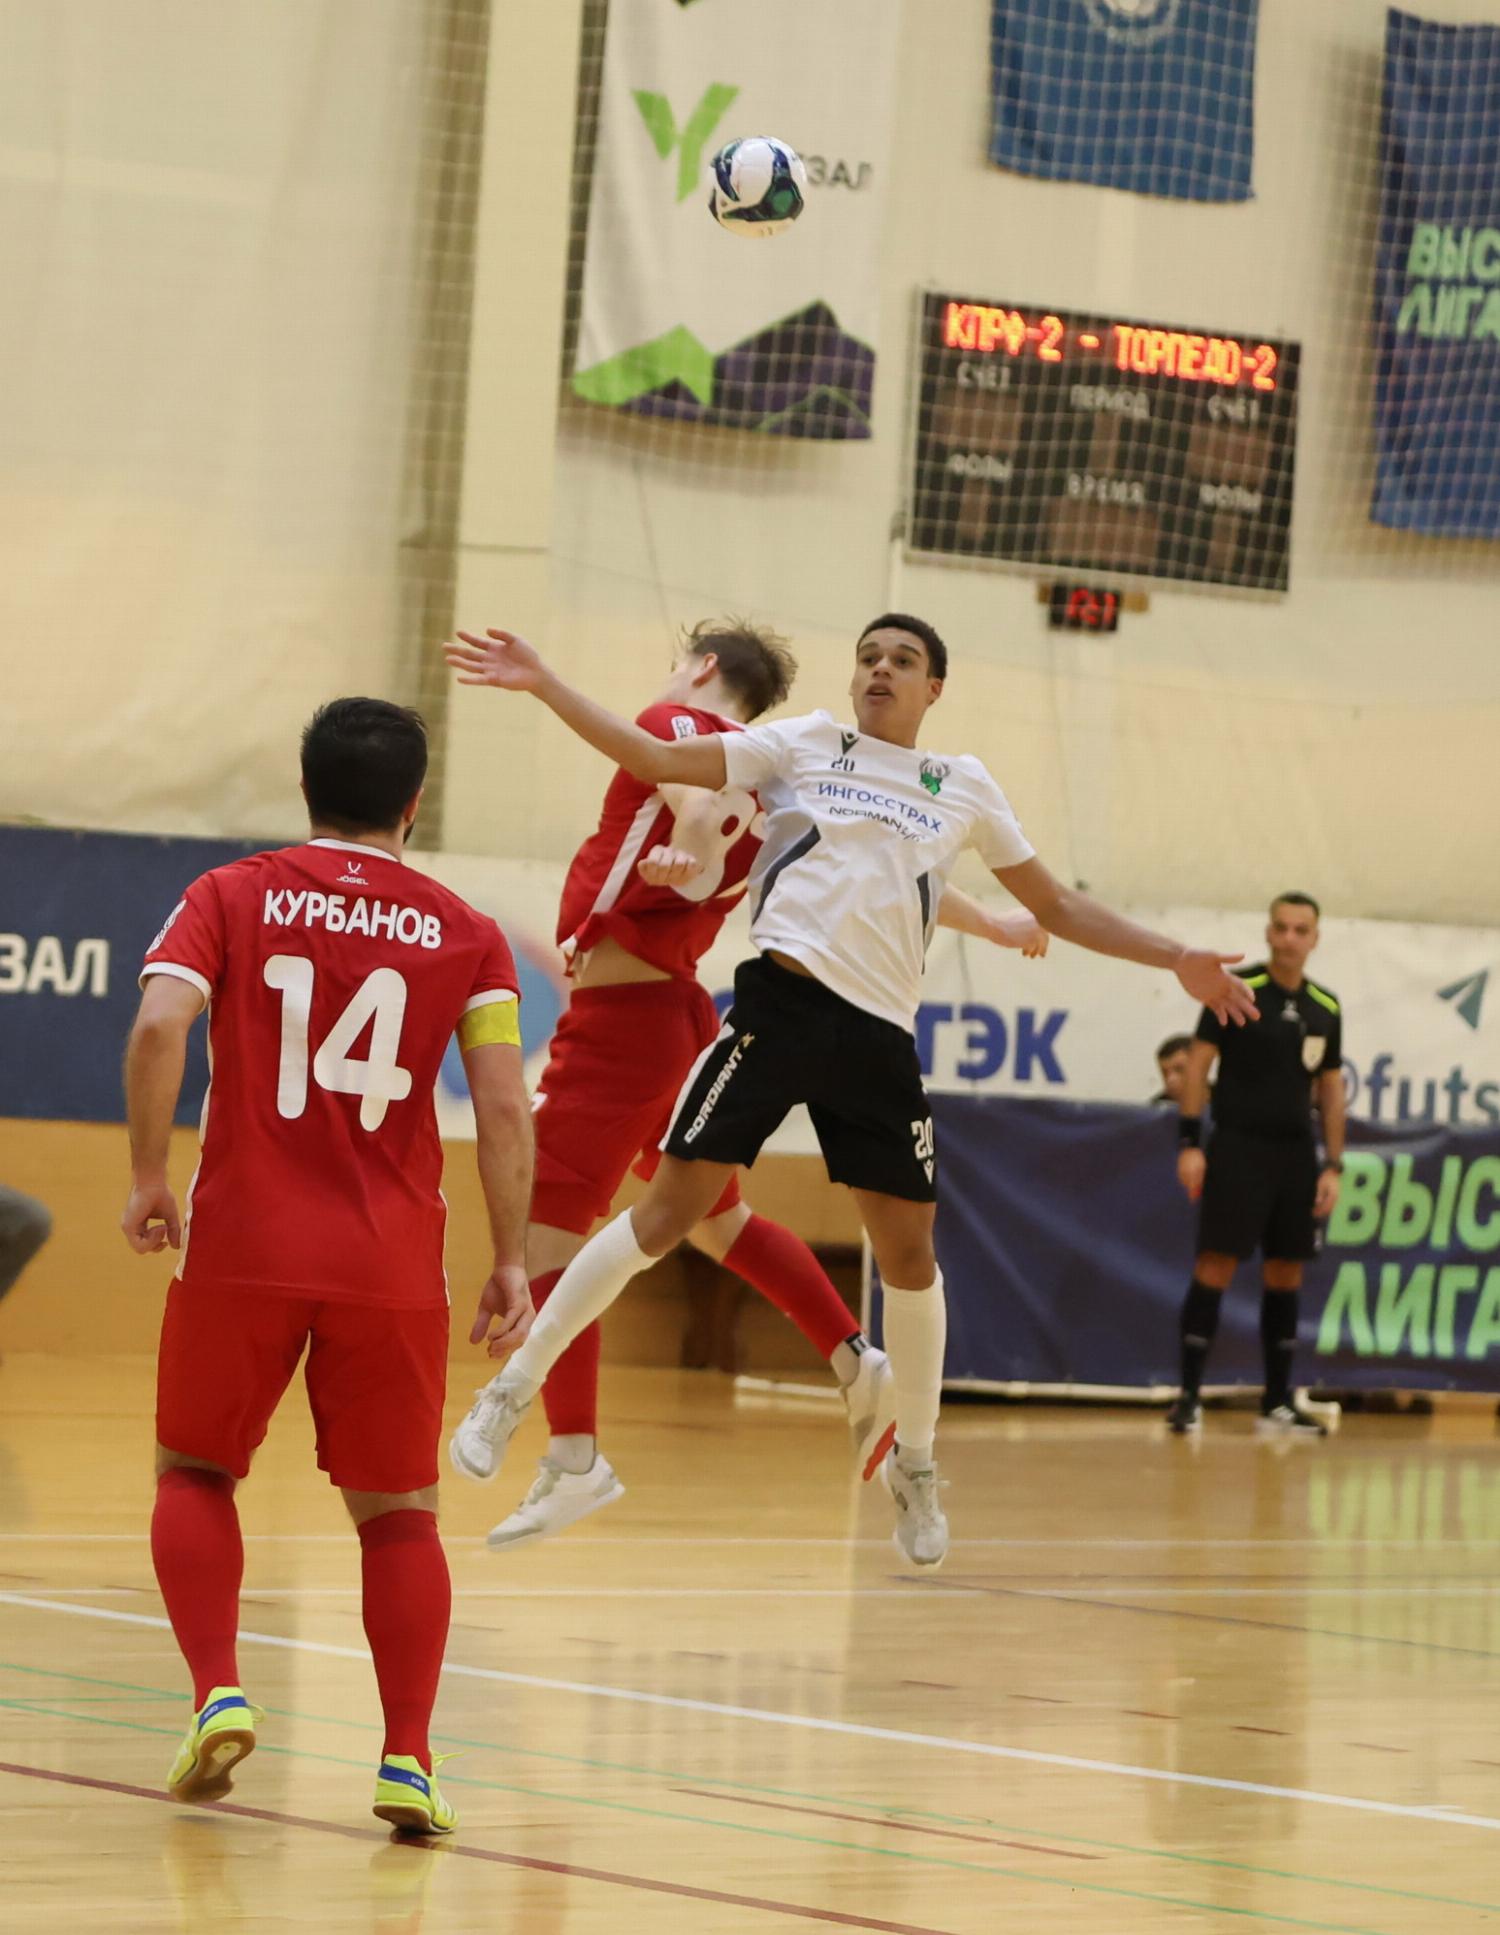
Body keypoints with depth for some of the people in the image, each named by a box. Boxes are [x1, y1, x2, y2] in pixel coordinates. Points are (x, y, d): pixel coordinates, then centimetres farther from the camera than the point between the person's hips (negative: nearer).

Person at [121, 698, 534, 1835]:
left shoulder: (230, 898, 4)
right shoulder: (467, 936, 6)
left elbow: (159, 1027, -12)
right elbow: (504, 1109, -2)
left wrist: (150, 1177, -2)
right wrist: (511, 1262, 4)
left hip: (243, 1240, 0)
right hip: (392, 1261, 1)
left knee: (195, 1473, 19)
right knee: (398, 1510, 11)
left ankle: (218, 1695, 0)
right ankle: (408, 1760, 0)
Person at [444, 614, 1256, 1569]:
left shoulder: (965, 788, 16)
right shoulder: (805, 743, 10)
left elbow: (1058, 906, 23)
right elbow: (653, 758, 5)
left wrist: (1176, 959, 15)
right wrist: (543, 684, -4)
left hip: (882, 1033, 3)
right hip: (784, 997, -3)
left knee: (909, 1249, 6)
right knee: (669, 1208, -8)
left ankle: (915, 1462, 25)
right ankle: (517, 1386, 1)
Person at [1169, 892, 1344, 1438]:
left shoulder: (1325, 1008, 8)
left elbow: (1331, 1088, 14)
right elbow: (1198, 1063, -4)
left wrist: (1333, 1166, 8)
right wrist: (1189, 1142, -11)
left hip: (1295, 1154, 5)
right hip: (1237, 1147, -5)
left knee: (1285, 1274, 7)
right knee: (1216, 1265, -9)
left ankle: (1277, 1403, 13)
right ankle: (1189, 1396, -6)